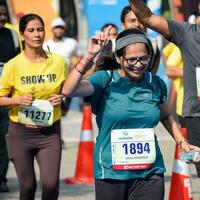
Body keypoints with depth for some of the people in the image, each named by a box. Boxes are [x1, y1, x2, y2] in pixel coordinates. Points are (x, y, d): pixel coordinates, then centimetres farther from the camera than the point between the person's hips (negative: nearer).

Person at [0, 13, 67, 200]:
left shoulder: (58, 61, -1)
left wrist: (61, 98, -8)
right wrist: (18, 100, -19)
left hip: (50, 131, 1)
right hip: (21, 132, -1)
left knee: (51, 183, -14)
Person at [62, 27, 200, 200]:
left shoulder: (156, 84, 5)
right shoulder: (105, 80, -6)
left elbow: (165, 116, 23)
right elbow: (68, 90, -23)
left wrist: (182, 142, 9)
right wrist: (89, 55, -28)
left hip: (150, 172, 2)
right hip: (111, 172, -2)